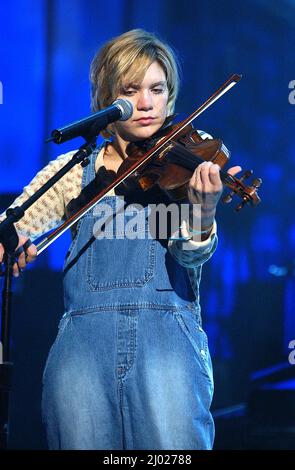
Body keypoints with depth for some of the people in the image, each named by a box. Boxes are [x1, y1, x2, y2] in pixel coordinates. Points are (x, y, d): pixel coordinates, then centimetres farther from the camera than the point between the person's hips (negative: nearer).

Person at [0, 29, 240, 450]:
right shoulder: (75, 170, 16)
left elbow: (190, 255, -4)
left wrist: (203, 215, -28)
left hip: (167, 325, -1)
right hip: (86, 332, 2)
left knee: (175, 440, -21)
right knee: (82, 437, -13)